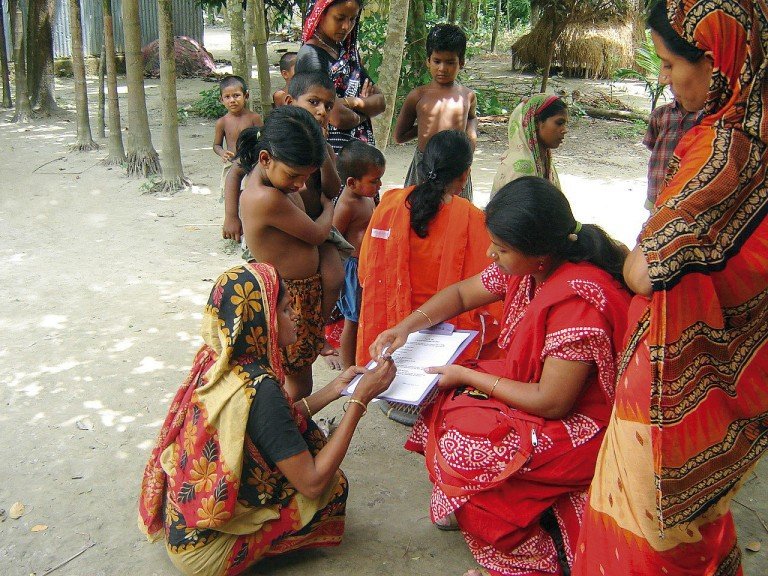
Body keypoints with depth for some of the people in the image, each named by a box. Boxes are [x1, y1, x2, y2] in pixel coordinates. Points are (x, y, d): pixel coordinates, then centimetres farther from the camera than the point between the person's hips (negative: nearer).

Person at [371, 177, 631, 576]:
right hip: (539, 389, 9)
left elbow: (552, 402, -27)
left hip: (577, 425, -9)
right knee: (447, 401, 2)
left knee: (462, 449, -19)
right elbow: (461, 293, 9)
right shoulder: (526, 267, -7)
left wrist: (466, 376, -18)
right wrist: (405, 327, -6)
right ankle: (465, 507, 20)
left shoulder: (578, 299, -32)